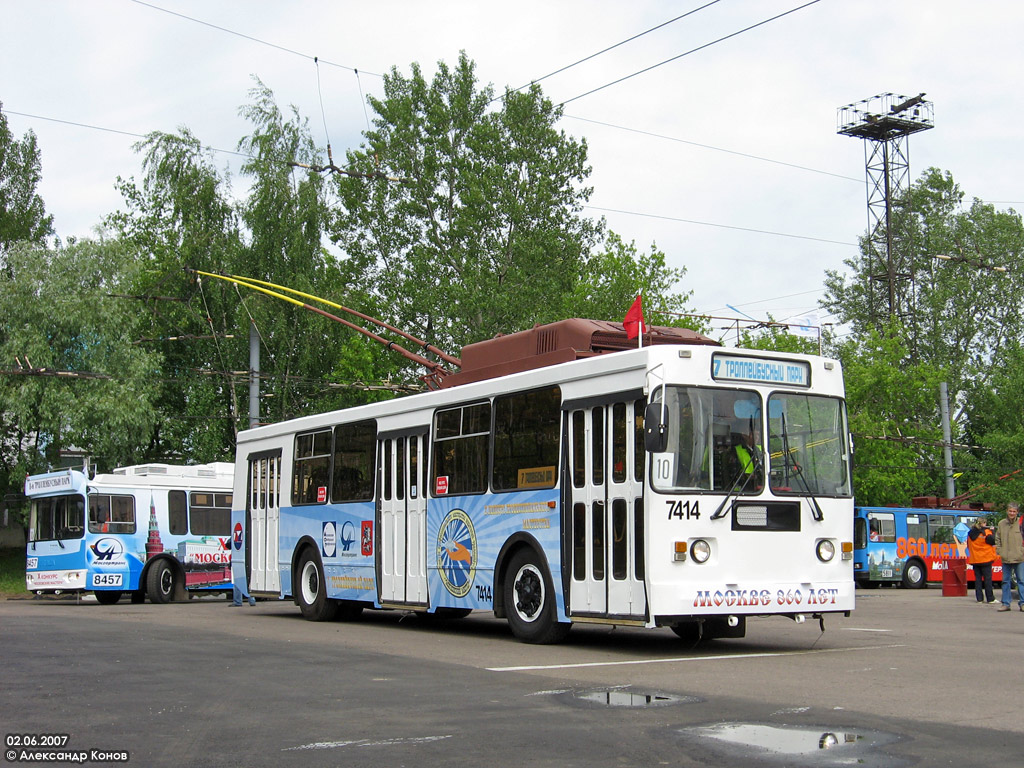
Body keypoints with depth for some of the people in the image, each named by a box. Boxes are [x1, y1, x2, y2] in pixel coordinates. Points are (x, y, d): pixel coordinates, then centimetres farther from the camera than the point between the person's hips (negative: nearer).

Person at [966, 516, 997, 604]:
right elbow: (993, 541, -7)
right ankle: (990, 599, 1)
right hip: (985, 559, -5)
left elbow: (968, 546, 14)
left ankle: (979, 598, 4)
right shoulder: (986, 532, -10)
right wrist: (992, 532, 4)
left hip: (974, 559, 5)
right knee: (987, 578, 0)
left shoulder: (970, 533, 7)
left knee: (978, 578, 7)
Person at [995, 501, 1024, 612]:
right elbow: (998, 539, 15)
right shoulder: (1001, 523, 8)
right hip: (1006, 558, 3)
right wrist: (999, 551, 5)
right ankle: (1006, 603, 13)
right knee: (1006, 581, 7)